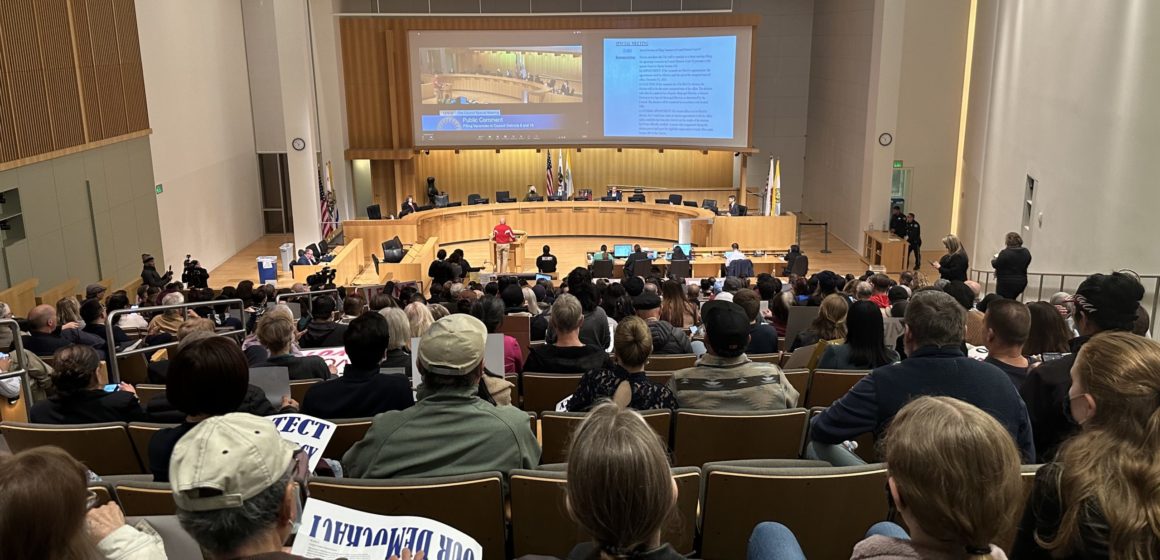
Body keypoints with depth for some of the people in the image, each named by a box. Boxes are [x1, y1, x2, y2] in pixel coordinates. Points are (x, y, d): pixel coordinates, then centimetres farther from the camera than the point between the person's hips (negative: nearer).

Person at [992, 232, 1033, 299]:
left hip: (1006, 283, -7)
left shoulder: (1005, 253, -18)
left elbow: (995, 265, -12)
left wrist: (993, 260, 9)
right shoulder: (1026, 252, 3)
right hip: (1021, 282, 7)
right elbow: (1026, 264, 14)